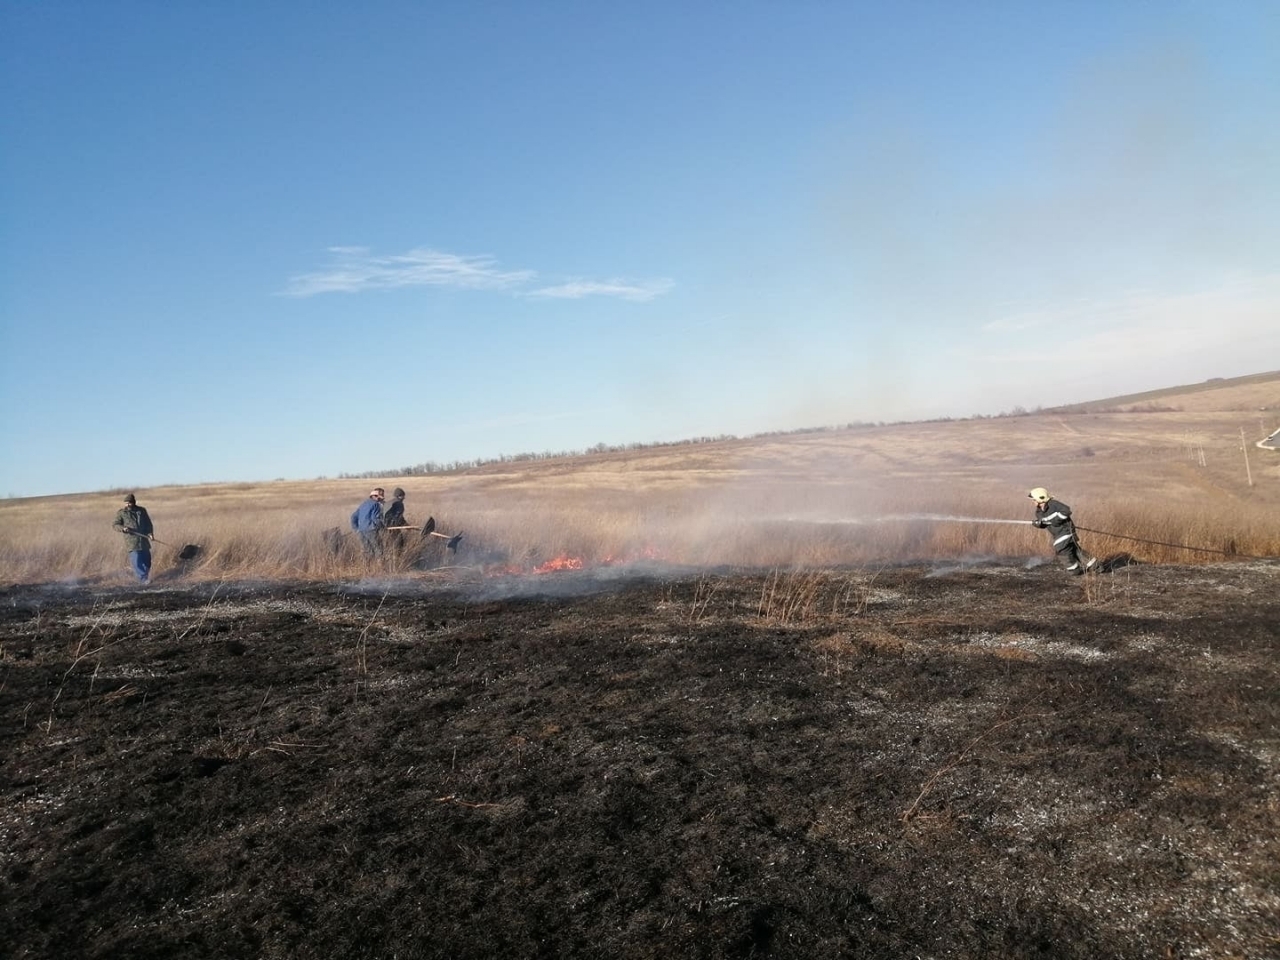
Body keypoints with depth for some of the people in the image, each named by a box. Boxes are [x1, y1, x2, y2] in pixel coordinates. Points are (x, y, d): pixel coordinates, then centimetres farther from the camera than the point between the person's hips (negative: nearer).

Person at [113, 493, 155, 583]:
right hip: (132, 542, -4)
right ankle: (143, 579, -13)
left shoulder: (142, 510, 13)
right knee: (136, 562, -12)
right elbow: (115, 524, 1)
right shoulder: (121, 512, 4)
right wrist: (122, 528, -19)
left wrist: (150, 533, 2)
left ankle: (146, 578, 21)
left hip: (144, 541, 4)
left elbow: (148, 524, 16)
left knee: (147, 561, 8)